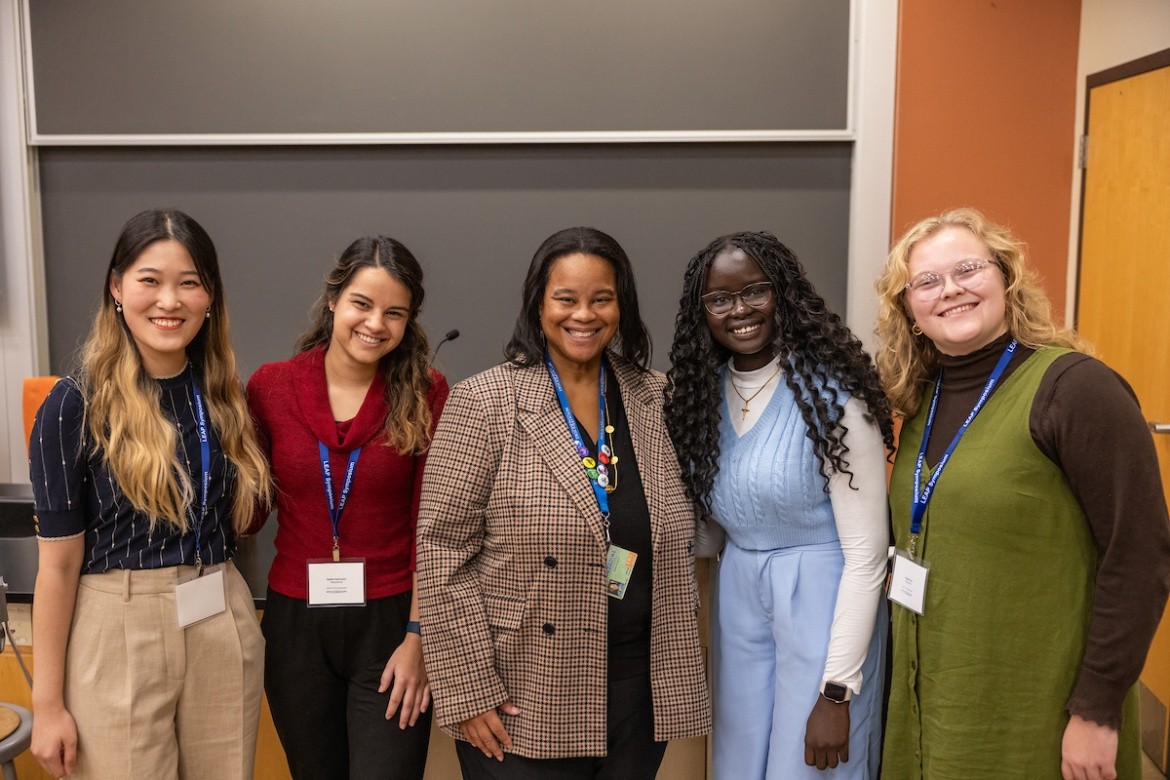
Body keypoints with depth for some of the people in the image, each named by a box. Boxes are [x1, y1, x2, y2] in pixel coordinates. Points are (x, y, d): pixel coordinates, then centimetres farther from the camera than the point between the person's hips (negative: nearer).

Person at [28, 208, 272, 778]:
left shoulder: (225, 397, 4)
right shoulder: (76, 404, -9)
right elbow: (58, 561, -8)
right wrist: (47, 701, -6)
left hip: (224, 627, 4)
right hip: (117, 632, -4)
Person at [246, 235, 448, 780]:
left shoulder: (426, 396, -7)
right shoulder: (270, 386, -3)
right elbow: (249, 510, 4)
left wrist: (417, 637, -8)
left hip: (390, 624, -2)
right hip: (295, 623, 2)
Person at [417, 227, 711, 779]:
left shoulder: (653, 400, 4)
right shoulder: (486, 402, -10)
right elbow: (442, 553, -11)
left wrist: (678, 661, 9)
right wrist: (470, 689, -12)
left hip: (640, 690, 4)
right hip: (520, 706, -4)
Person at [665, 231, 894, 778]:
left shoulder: (831, 392, -16)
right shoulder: (702, 390, 1)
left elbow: (866, 553, -16)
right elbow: (706, 525, 10)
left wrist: (837, 691, -16)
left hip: (821, 600, -5)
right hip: (737, 597, 5)